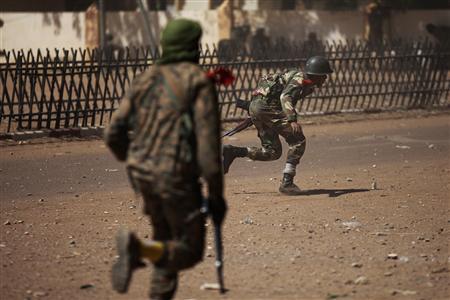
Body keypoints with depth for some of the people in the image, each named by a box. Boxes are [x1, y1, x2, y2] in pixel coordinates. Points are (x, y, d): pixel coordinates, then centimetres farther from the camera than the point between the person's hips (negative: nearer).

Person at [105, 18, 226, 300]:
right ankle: (138, 248, -25)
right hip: (178, 176, -6)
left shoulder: (145, 80, 11)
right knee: (189, 251, 2)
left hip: (142, 173, 7)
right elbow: (208, 140, -14)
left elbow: (114, 134, 8)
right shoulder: (199, 81, -6)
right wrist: (216, 193, -10)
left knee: (168, 242, 23)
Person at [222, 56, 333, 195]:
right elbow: (285, 97, -30)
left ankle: (232, 151, 3)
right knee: (298, 141, -10)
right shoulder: (299, 79, -11)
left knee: (272, 152, 11)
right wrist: (292, 120, -43)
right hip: (266, 106, -10)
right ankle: (287, 182, -13)